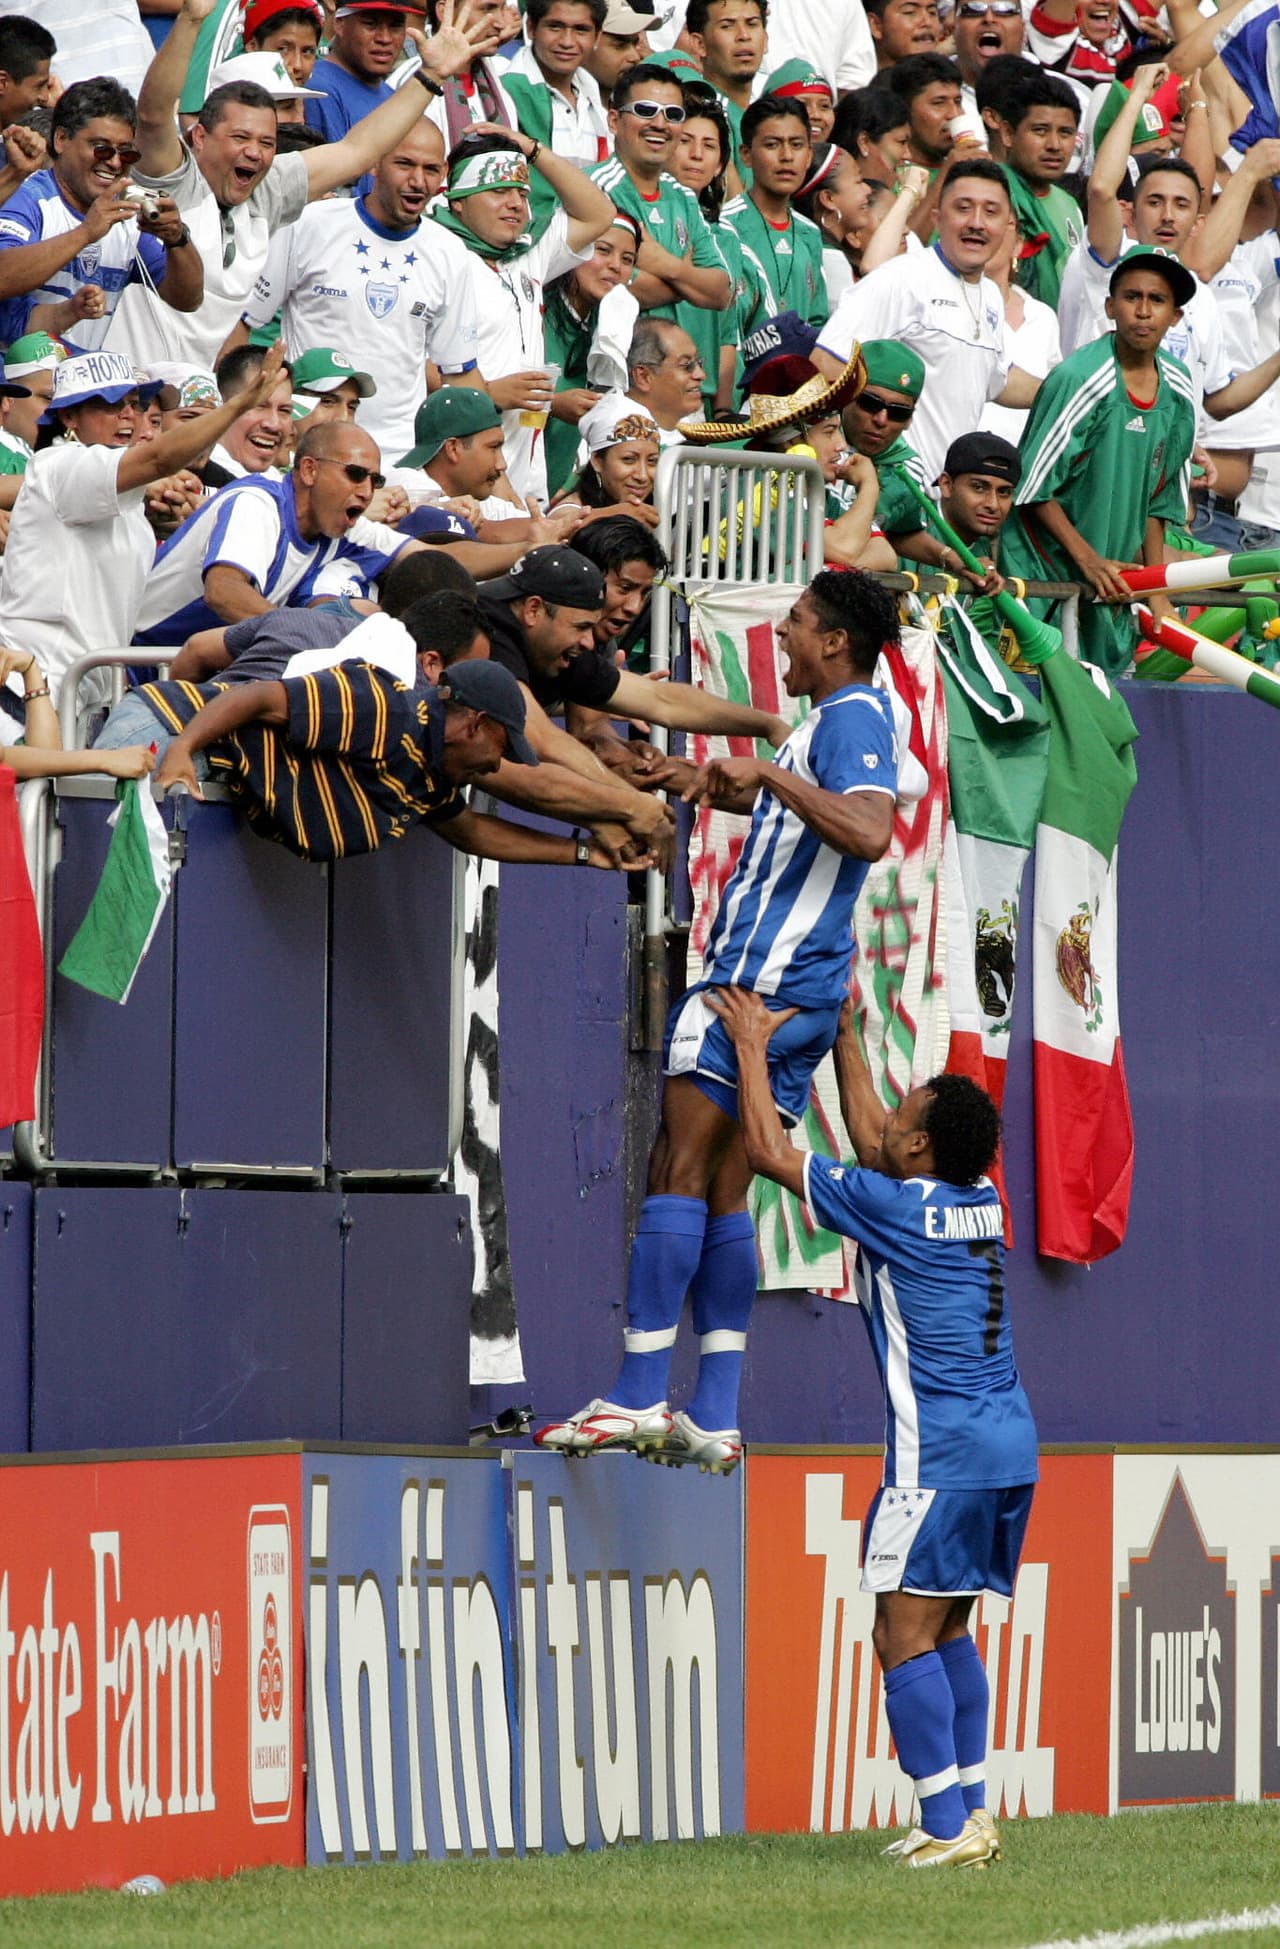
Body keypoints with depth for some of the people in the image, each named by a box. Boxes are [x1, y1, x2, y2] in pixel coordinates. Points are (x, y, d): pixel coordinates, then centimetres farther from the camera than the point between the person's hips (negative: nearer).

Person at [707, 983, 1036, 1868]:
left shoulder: (893, 1208, -9)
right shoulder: (981, 1200, 11)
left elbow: (768, 1149, 1)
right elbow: (872, 1144, 30)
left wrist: (754, 1045, 12)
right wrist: (843, 1037, 34)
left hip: (941, 1453, -8)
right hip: (1012, 1446, 8)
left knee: (905, 1635, -7)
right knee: (948, 1630, 14)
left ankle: (948, 1827, -13)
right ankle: (973, 1810, 10)